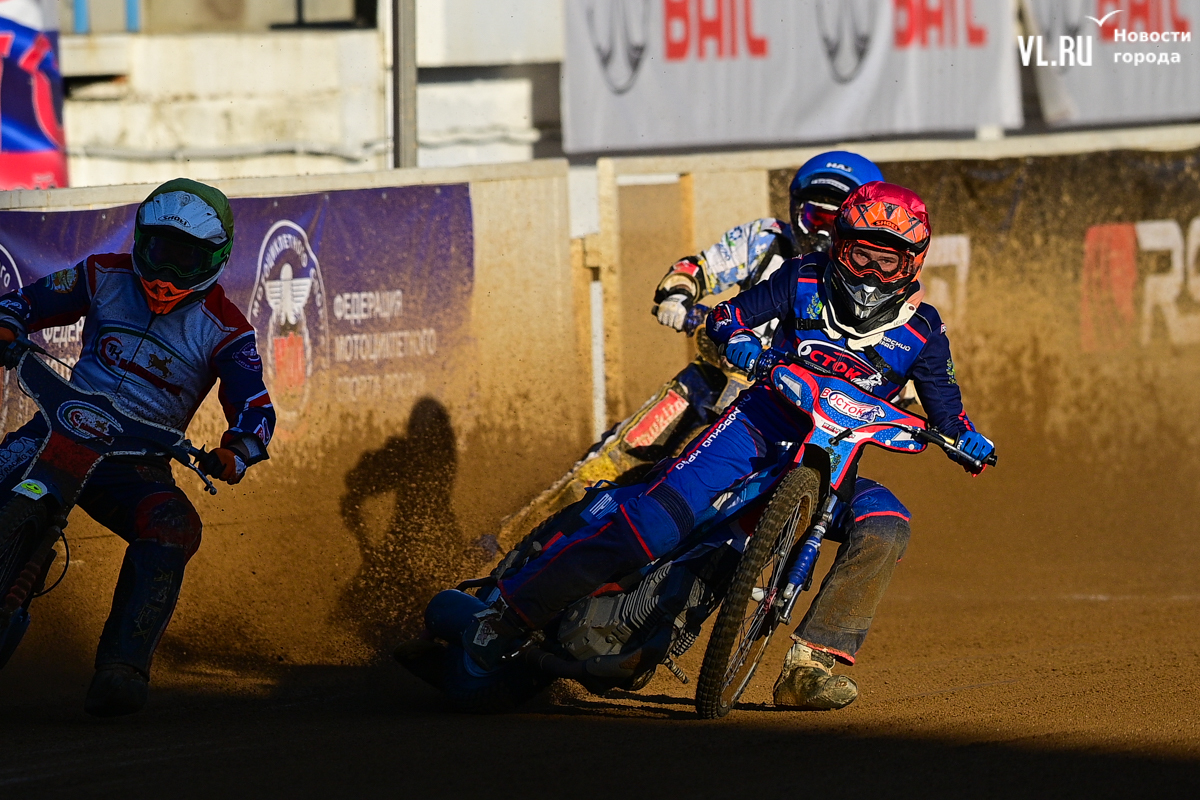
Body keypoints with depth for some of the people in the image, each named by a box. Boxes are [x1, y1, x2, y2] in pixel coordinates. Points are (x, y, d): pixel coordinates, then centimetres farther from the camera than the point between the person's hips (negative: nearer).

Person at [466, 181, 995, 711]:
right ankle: (510, 612, -18)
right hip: (760, 426, -2)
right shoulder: (805, 281, 1)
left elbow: (944, 407, 9)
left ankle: (806, 669, -29)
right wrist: (741, 343, -17)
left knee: (885, 526, -29)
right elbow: (726, 316, 5)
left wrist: (966, 438, -13)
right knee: (655, 522, -24)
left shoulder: (921, 330, 2)